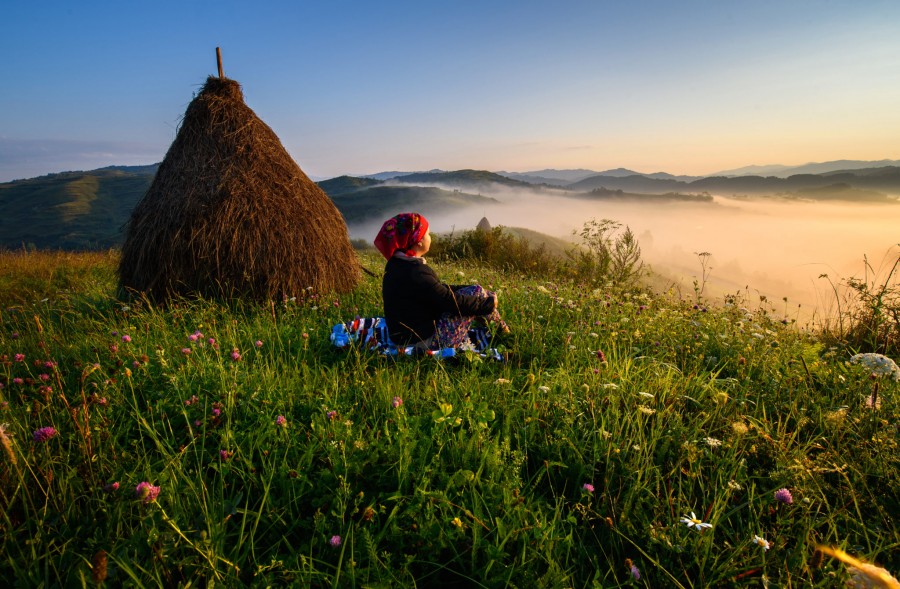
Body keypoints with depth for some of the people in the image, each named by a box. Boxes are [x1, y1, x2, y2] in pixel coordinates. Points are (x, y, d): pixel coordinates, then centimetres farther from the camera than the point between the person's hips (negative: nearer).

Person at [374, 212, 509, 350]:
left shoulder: (396, 266, 4)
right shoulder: (416, 273, -26)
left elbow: (440, 290, 12)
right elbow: (454, 302, -21)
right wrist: (489, 303, -5)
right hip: (425, 342, -9)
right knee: (476, 292, 0)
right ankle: (501, 329, 24)